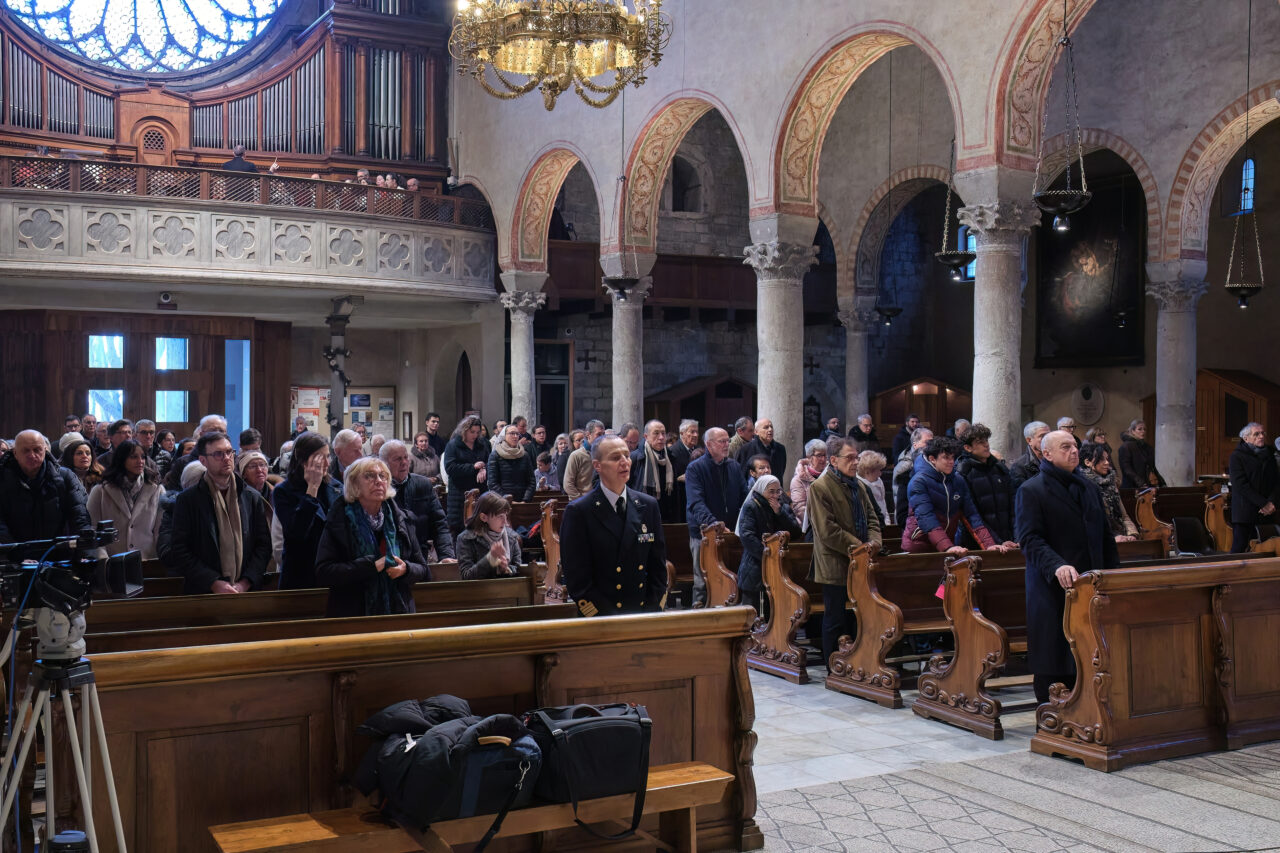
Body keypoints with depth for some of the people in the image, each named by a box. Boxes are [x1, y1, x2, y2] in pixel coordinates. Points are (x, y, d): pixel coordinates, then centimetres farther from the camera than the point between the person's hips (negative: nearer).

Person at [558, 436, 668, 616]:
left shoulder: (648, 505, 7)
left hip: (644, 617, 4)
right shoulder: (578, 512, -7)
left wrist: (651, 612, -2)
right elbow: (576, 578, -9)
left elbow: (658, 565, 8)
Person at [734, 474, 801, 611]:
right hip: (755, 568, -4)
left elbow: (797, 533, 1)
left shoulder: (784, 508, 14)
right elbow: (746, 536, -13)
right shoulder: (750, 507, -2)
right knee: (752, 612, -3)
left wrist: (779, 513, -8)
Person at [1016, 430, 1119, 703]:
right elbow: (1030, 538, -15)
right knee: (1053, 659, 0)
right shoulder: (1031, 491, -4)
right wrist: (1057, 566, -30)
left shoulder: (1089, 488, 17)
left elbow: (1105, 535, 20)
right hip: (1052, 589, -6)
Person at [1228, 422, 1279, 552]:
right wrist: (1263, 503, -16)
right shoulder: (1237, 456, -2)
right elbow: (1241, 485, -12)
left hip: (1266, 513, 5)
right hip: (1244, 514, -5)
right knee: (1239, 550, -7)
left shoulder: (1269, 455, 15)